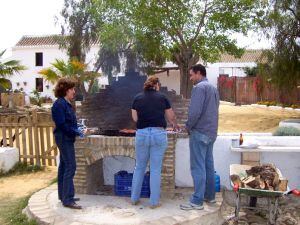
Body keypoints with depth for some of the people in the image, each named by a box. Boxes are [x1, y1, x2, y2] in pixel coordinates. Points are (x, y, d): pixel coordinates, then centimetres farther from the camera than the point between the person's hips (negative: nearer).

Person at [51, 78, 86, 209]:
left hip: (66, 139, 10)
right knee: (70, 167, -10)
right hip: (64, 138, -10)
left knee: (64, 166, 14)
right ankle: (67, 200, -6)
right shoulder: (59, 104, -16)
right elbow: (62, 124, -21)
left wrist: (79, 130, 3)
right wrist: (78, 133, -18)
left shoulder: (66, 104, 13)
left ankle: (63, 195, 25)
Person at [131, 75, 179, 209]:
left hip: (142, 134, 2)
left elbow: (135, 118, 6)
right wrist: (175, 125, 34)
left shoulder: (138, 98, 7)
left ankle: (134, 198, 25)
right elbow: (171, 117, 13)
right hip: (159, 134, -1)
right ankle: (154, 202, 13)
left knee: (139, 167, 16)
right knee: (156, 169, 6)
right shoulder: (162, 98, 5)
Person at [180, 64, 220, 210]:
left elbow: (195, 111, -22)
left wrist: (188, 127, -6)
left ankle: (197, 201, 0)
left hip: (199, 132, -9)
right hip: (211, 132, 9)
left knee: (198, 167, -5)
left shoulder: (199, 87, -14)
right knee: (208, 165, 15)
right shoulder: (213, 88, 14)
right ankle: (210, 195, 24)